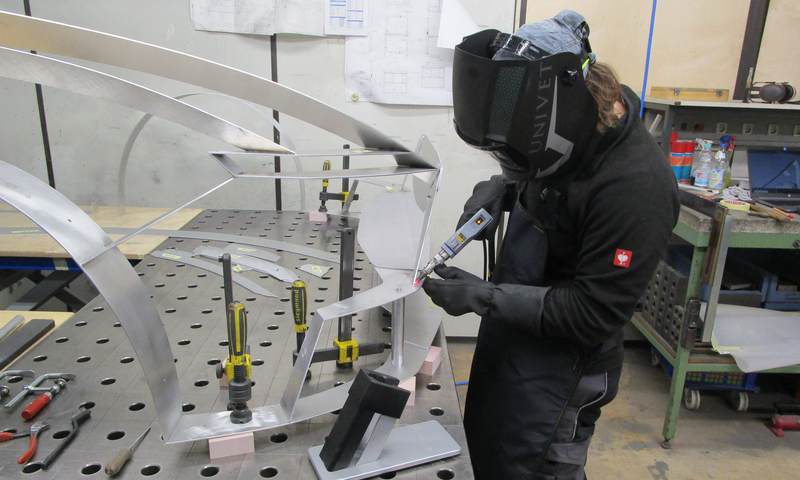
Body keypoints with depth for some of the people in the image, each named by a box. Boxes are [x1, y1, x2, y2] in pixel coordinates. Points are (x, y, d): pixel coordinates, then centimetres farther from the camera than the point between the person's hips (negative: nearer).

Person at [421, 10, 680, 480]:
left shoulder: (635, 185, -30)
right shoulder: (574, 133, -5)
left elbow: (593, 314, -25)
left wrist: (485, 297, -25)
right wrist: (503, 187, -5)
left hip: (559, 367, -8)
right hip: (508, 337, 8)